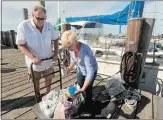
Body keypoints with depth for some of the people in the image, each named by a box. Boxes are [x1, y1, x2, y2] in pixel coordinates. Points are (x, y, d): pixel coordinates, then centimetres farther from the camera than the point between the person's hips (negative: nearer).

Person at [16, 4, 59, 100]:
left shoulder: (49, 25, -7)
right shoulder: (23, 26, -18)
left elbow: (55, 39, 3)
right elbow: (21, 45, -15)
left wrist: (56, 53, -8)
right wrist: (33, 57, -26)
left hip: (48, 61, 3)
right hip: (35, 62, -2)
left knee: (49, 79, 21)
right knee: (36, 81, 20)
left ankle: (48, 94, 47)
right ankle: (38, 95, 47)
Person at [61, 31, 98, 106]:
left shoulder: (85, 51, -41)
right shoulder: (72, 47, -21)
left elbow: (90, 72, -39)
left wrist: (83, 88, -40)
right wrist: (70, 67, -10)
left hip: (91, 71, -6)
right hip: (80, 70, 6)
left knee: (88, 89, 10)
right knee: (79, 87, 18)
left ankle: (88, 105, 38)